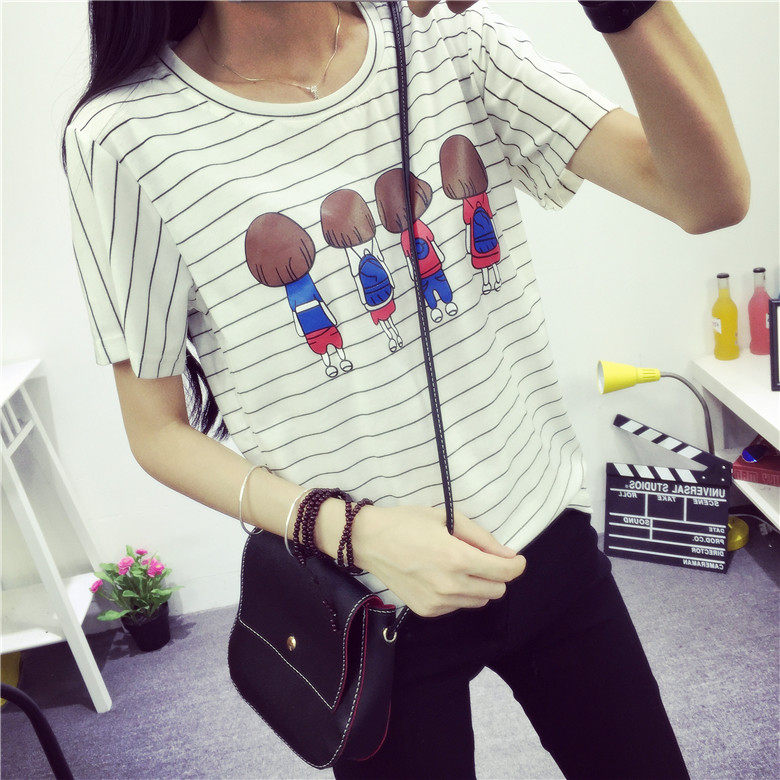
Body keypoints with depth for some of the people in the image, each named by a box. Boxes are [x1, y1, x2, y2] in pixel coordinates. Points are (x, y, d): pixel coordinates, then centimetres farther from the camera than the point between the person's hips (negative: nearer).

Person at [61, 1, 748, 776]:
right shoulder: (126, 138, -15)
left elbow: (712, 198, -14)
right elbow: (158, 430, -7)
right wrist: (348, 529, -21)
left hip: (549, 539, 4)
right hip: (365, 609, -3)